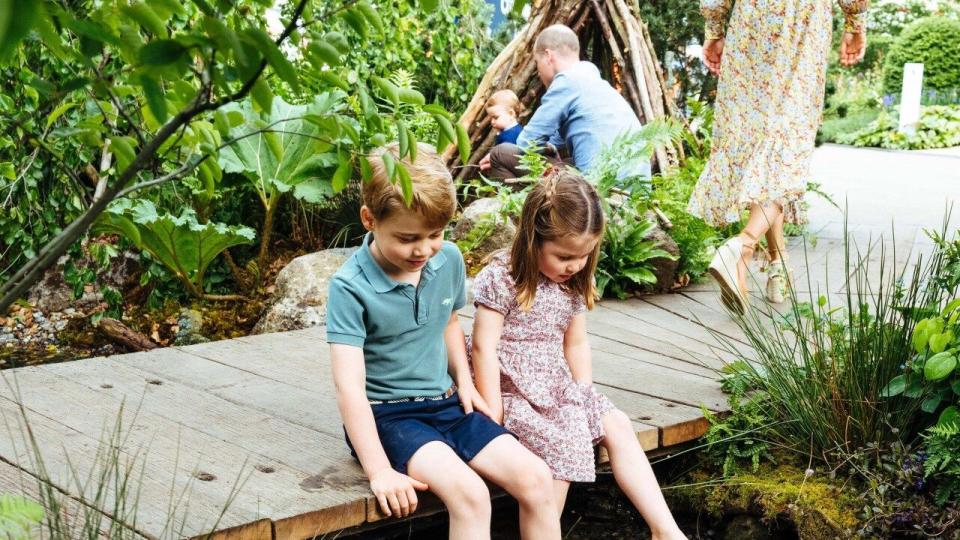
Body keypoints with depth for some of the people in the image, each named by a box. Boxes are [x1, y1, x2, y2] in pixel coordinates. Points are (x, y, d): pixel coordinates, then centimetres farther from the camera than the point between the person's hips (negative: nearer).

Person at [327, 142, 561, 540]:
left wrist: (464, 381, 7)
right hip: (386, 413, -6)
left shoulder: (449, 260, 0)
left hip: (446, 404, 6)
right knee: (469, 492, -29)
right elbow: (350, 388, -24)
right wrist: (379, 471, -29)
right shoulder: (350, 287, -18)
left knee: (535, 478, -12)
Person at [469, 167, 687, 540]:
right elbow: (484, 347, -18)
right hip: (513, 390, -7)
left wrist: (585, 396, 3)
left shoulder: (573, 284, 6)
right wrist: (493, 415, -19)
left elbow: (575, 344, 13)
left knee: (618, 428, -4)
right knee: (564, 442, -27)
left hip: (559, 386, 7)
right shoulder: (502, 278, -15)